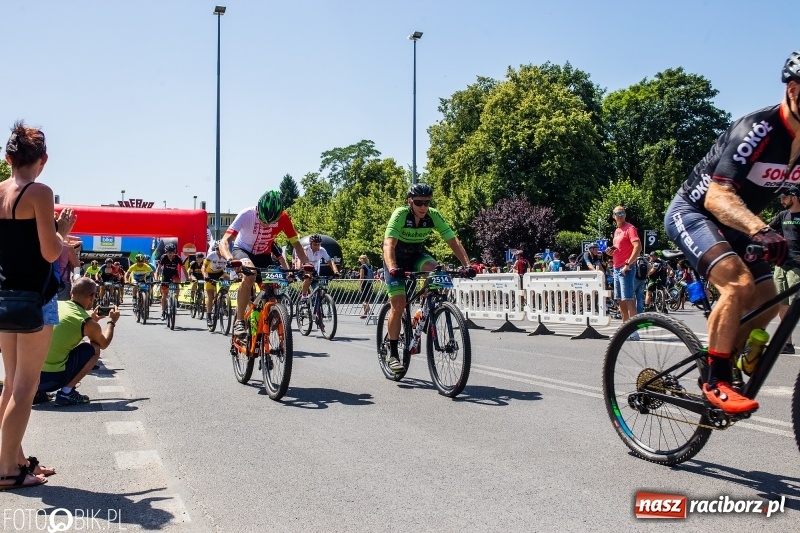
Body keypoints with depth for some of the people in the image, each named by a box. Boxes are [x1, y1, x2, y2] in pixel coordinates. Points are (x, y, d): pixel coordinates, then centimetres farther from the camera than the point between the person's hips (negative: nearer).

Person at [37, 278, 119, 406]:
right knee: (93, 349, 10)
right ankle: (66, 393, 3)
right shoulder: (88, 323, -7)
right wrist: (111, 321, 31)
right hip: (51, 378, -6)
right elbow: (103, 344, 16)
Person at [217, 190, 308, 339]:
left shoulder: (283, 218, -22)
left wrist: (306, 264, -32)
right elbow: (224, 242, -36)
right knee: (250, 275, -36)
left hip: (263, 255, 4)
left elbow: (296, 244, -14)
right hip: (242, 250, -4)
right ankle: (239, 321, -27)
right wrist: (230, 259, -57)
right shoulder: (247, 214, -30)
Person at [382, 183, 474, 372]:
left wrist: (467, 265, -37)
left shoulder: (434, 216, -18)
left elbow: (454, 241, -23)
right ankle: (392, 355, 1)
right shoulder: (400, 214, -28)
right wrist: (392, 268, -56)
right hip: (396, 259, -3)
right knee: (399, 305, -12)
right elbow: (389, 245, -39)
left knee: (434, 269, -30)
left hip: (416, 255, 3)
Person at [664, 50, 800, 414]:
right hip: (692, 213, -8)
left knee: (766, 300, 0)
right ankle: (716, 381, -18)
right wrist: (760, 230, -53)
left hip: (732, 226, 8)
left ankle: (720, 370, 17)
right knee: (739, 283, -28)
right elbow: (717, 196, -37)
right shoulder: (758, 129, -27)